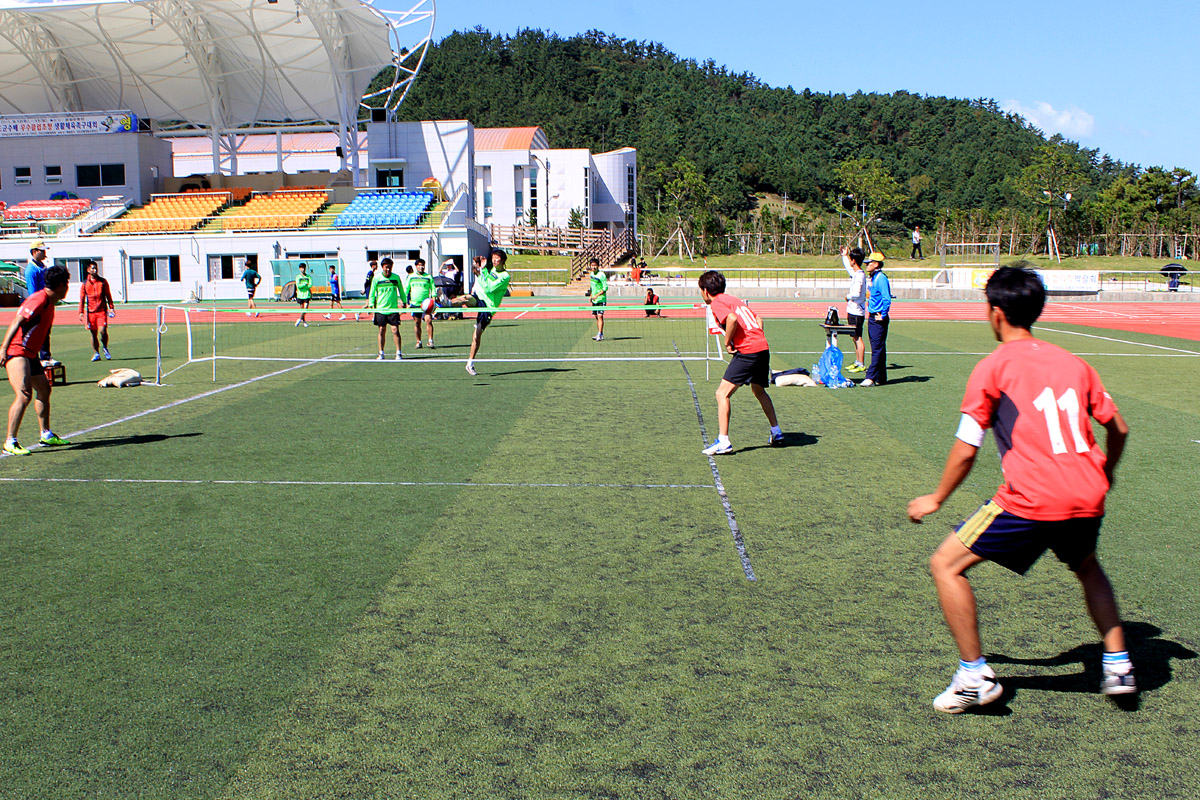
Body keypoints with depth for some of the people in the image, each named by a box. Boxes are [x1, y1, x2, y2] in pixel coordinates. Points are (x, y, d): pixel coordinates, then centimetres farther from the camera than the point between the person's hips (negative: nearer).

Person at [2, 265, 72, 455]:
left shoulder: (49, 303, 13)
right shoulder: (39, 299, -16)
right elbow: (17, 321, -24)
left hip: (30, 354, 11)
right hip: (16, 352, -11)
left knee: (44, 390, 19)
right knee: (24, 395, -19)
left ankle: (46, 435, 31)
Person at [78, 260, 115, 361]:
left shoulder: (103, 282, 6)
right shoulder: (84, 283, 6)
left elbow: (108, 295, 10)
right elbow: (82, 298, 9)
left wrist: (111, 307, 2)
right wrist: (81, 312, 4)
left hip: (102, 311, -1)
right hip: (90, 312, 1)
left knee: (102, 330, -15)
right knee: (94, 333, 4)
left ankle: (105, 348, 10)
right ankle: (96, 353, 13)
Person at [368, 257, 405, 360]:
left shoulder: (396, 277, 2)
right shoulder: (377, 278, 0)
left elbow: (401, 291, 15)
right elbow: (372, 293, 7)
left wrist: (404, 302, 17)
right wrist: (371, 305, 1)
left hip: (393, 309, 0)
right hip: (380, 309, 0)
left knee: (395, 331, -7)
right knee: (381, 331, 5)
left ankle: (398, 354, -1)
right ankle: (381, 354, 13)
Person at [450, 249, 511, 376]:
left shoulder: (505, 276, -8)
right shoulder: (489, 269, 14)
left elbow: (488, 289, -17)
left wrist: (481, 271, -15)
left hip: (489, 306, -3)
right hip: (478, 299, 3)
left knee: (477, 336, -5)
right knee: (466, 298, -34)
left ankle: (470, 363, 9)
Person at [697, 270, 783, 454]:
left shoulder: (717, 302, -4)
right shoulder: (734, 299, 22)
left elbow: (732, 318, -23)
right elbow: (758, 320, 22)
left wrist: (727, 342, -11)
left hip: (747, 352, -9)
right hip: (763, 348, 9)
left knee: (722, 393, -8)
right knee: (759, 391, 30)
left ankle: (723, 442, -14)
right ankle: (776, 433, 41)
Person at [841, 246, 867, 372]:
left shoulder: (860, 275, -17)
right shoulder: (854, 273, 12)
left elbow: (857, 294, -27)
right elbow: (847, 266, 37)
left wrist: (848, 296, -9)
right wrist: (844, 255, 35)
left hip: (857, 312, -10)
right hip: (852, 311, 10)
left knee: (858, 338, -8)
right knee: (854, 338, 16)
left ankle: (861, 365, -6)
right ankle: (857, 362, 25)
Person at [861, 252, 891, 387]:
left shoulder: (881, 278, -15)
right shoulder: (873, 278, 15)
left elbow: (887, 299, -22)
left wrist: (882, 316, -19)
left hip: (879, 319, -10)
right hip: (872, 318, 10)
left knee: (877, 349, -8)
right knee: (877, 349, 12)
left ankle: (871, 378, -12)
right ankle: (880, 378, 17)